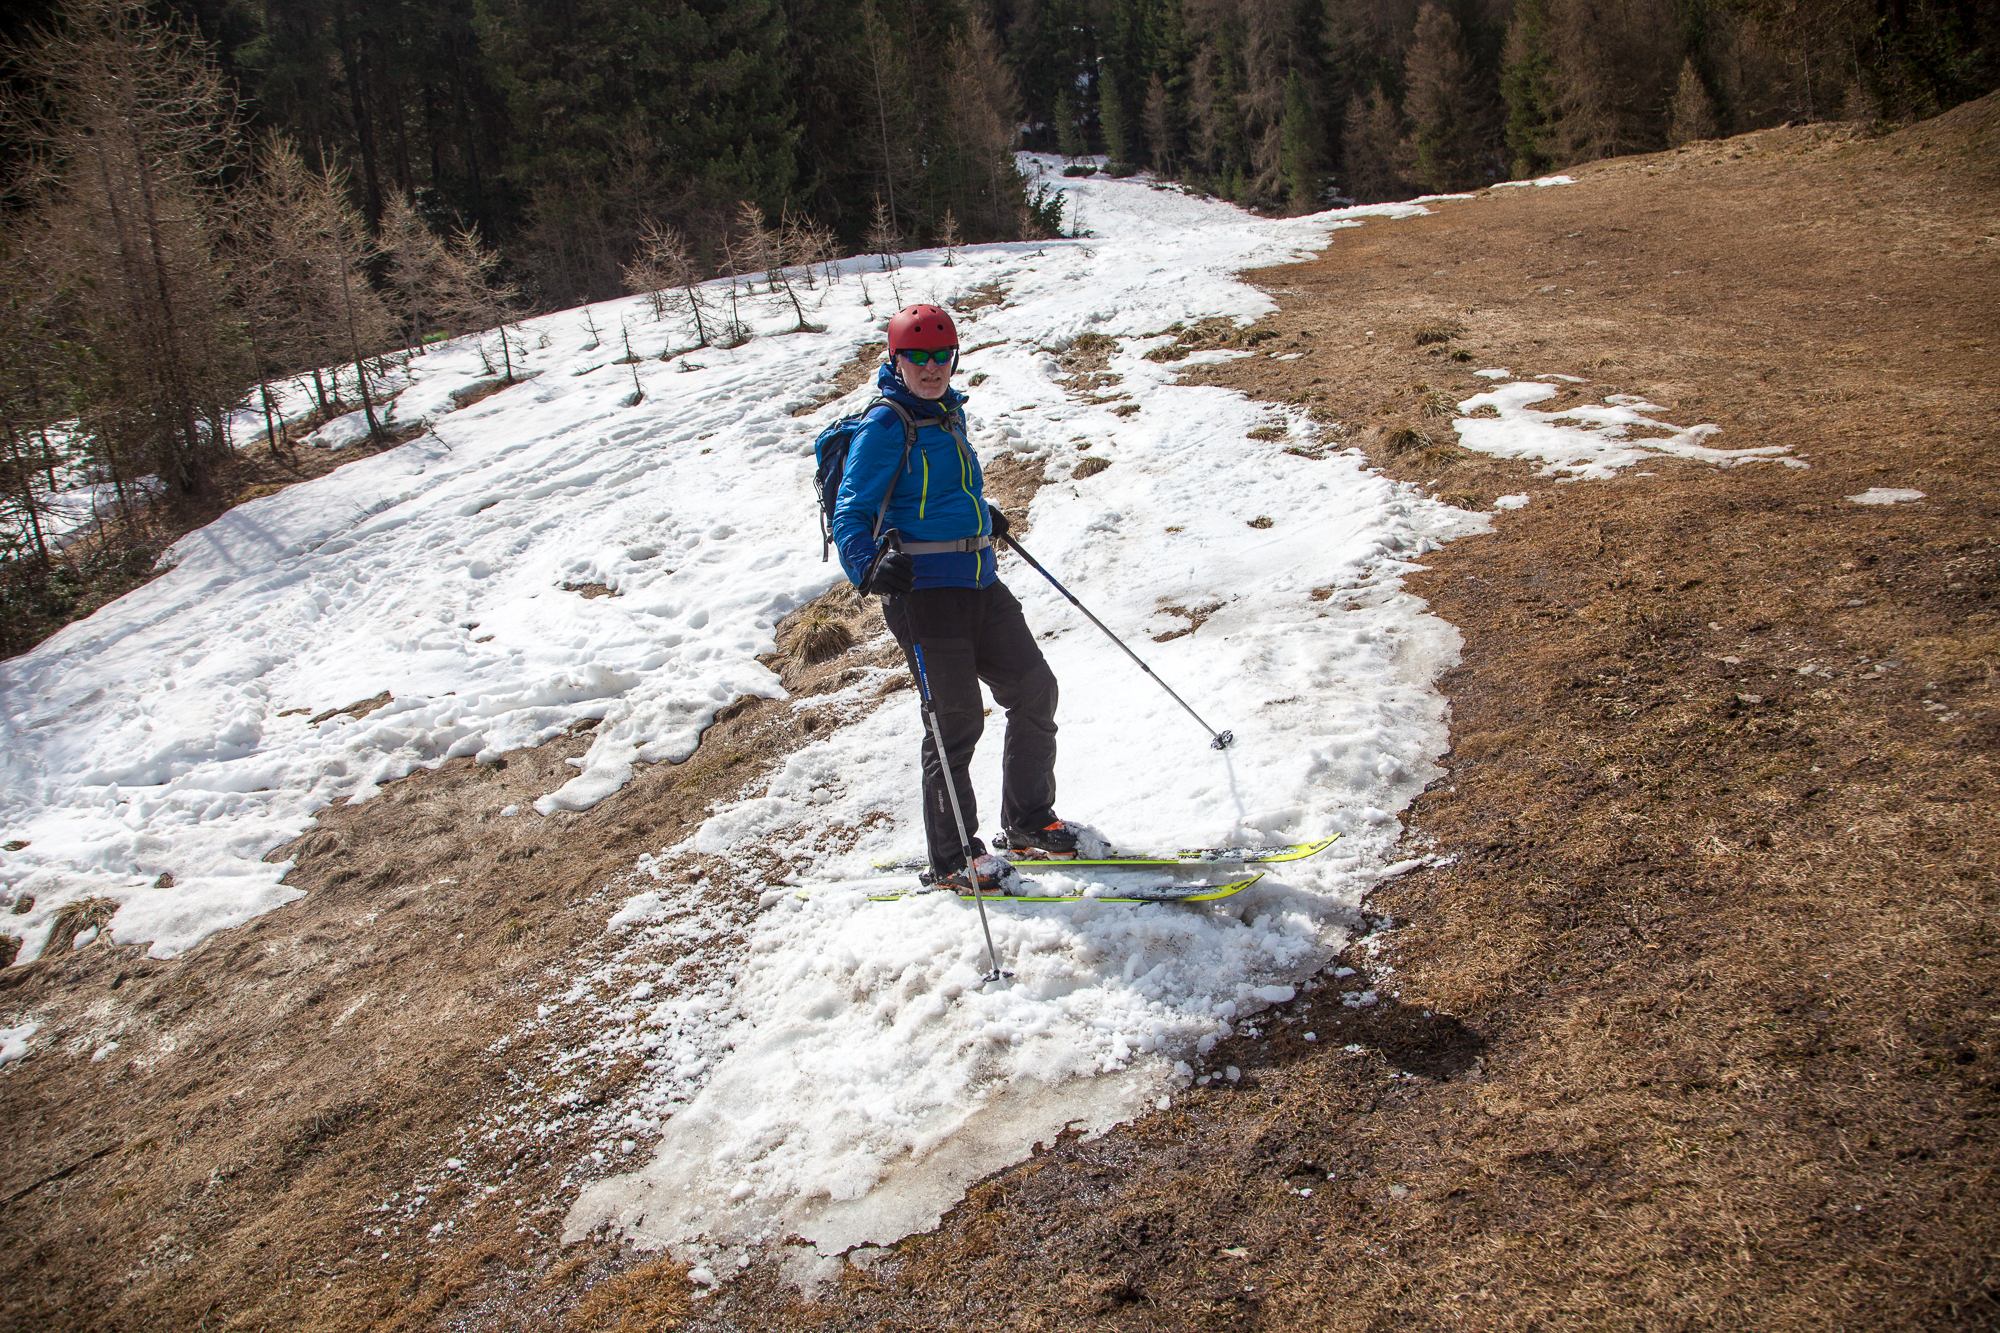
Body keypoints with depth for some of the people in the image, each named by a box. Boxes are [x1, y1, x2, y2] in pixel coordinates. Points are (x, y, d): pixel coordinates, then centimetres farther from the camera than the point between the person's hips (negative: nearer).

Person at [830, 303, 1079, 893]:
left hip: (979, 582, 8)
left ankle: (1028, 823, 26)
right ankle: (950, 859, 12)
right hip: (924, 585, -8)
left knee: (1034, 689, 10)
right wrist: (869, 568, -31)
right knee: (957, 719, -4)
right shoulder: (885, 425, -9)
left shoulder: (950, 411, 14)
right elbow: (851, 515, -14)